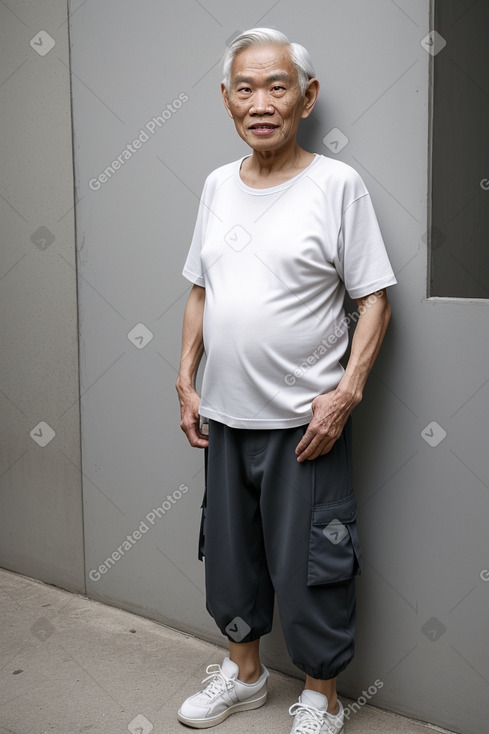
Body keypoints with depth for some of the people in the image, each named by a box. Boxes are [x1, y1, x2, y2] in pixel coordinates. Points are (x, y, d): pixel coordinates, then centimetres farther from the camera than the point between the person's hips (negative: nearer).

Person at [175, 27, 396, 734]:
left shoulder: (337, 184, -8)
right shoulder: (218, 185, 8)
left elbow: (374, 298, -8)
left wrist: (346, 392, -17)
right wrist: (186, 381, 9)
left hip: (304, 421, -5)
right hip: (224, 415, 6)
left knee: (308, 568, 5)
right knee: (228, 553, 18)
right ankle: (244, 671, 40)